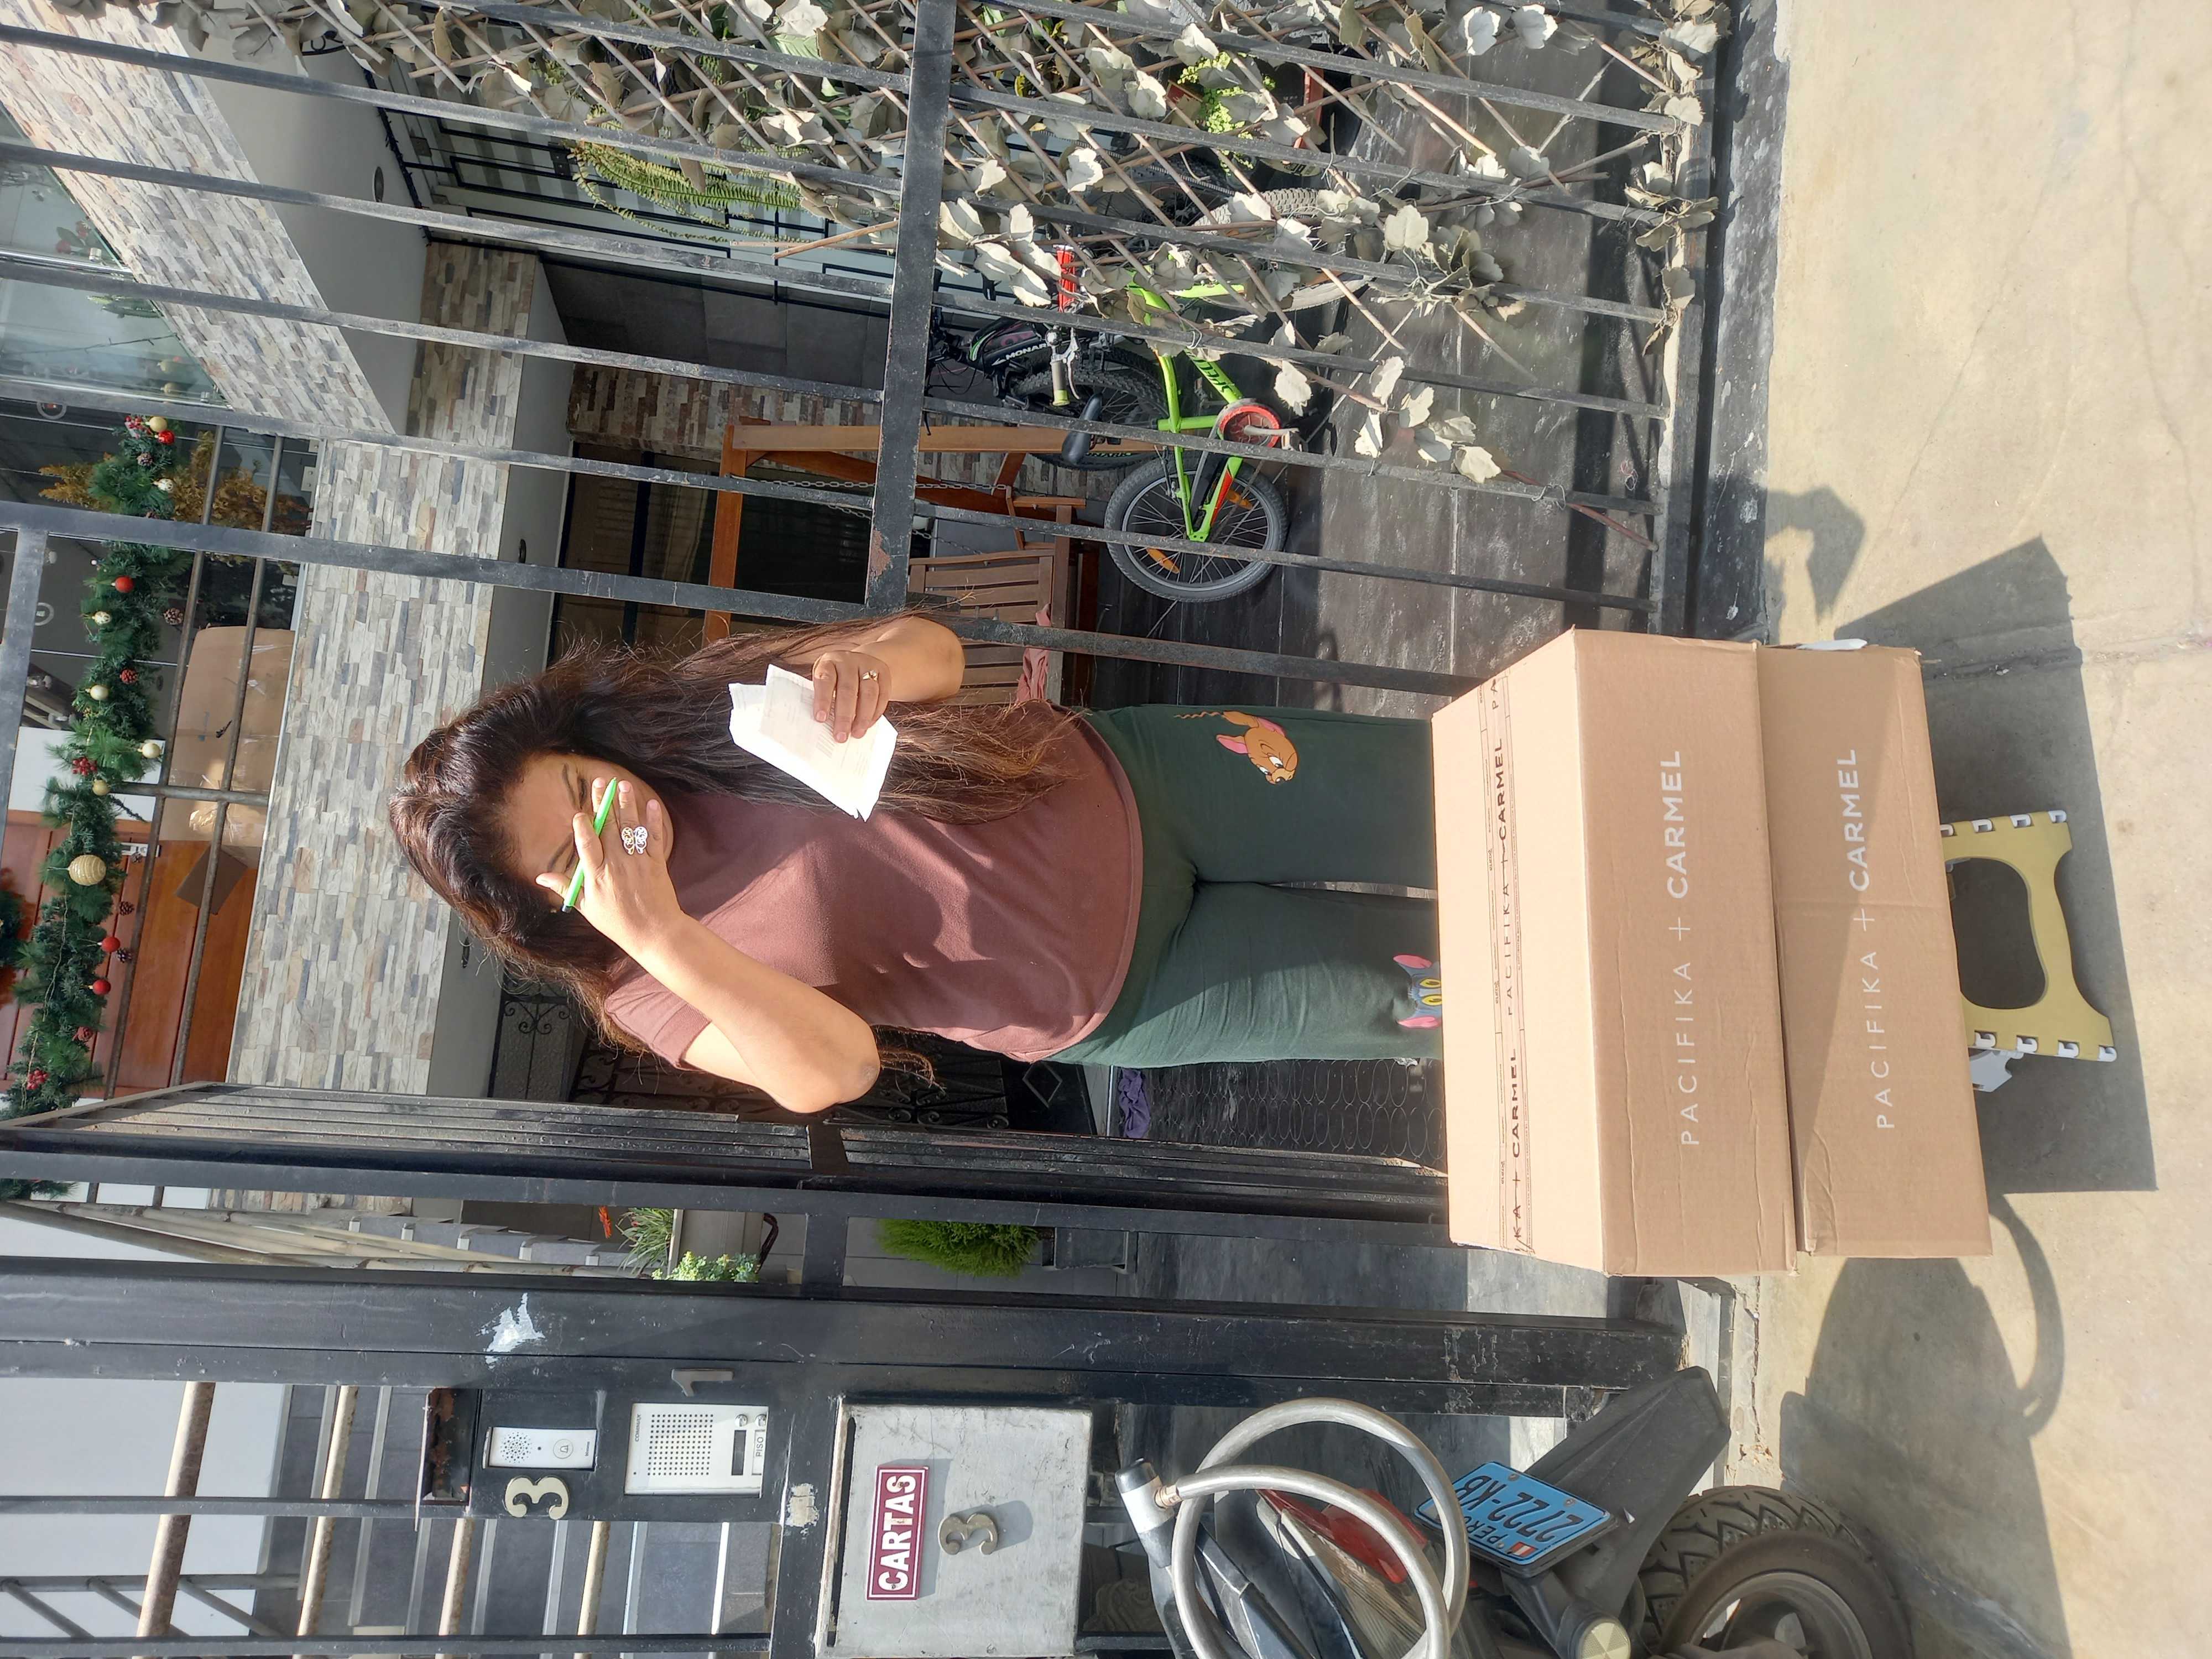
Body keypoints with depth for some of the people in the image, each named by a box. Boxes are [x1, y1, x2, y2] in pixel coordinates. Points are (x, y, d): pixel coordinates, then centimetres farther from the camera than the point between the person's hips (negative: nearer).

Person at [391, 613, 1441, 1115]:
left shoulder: (696, 707, -7)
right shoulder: (655, 989, -12)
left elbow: (936, 650, -4)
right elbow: (834, 1070, -25)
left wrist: (872, 663, -28)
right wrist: (660, 936, -35)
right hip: (1116, 994, -2)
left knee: (1440, 795, 5)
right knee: (1422, 992, 2)